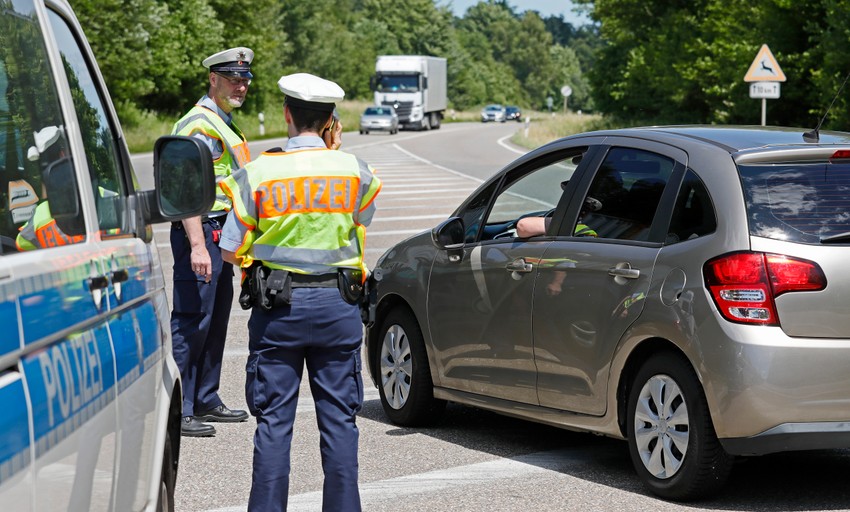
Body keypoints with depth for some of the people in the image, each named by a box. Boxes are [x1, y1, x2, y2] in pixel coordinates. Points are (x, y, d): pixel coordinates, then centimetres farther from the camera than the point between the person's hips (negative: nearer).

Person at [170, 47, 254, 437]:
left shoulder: (224, 123, 19)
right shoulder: (199, 123, -13)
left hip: (221, 233, 10)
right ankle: (177, 410, -8)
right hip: (200, 232, -10)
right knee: (192, 321, -10)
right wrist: (197, 245, -29)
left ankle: (205, 401, 22)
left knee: (216, 320, 14)